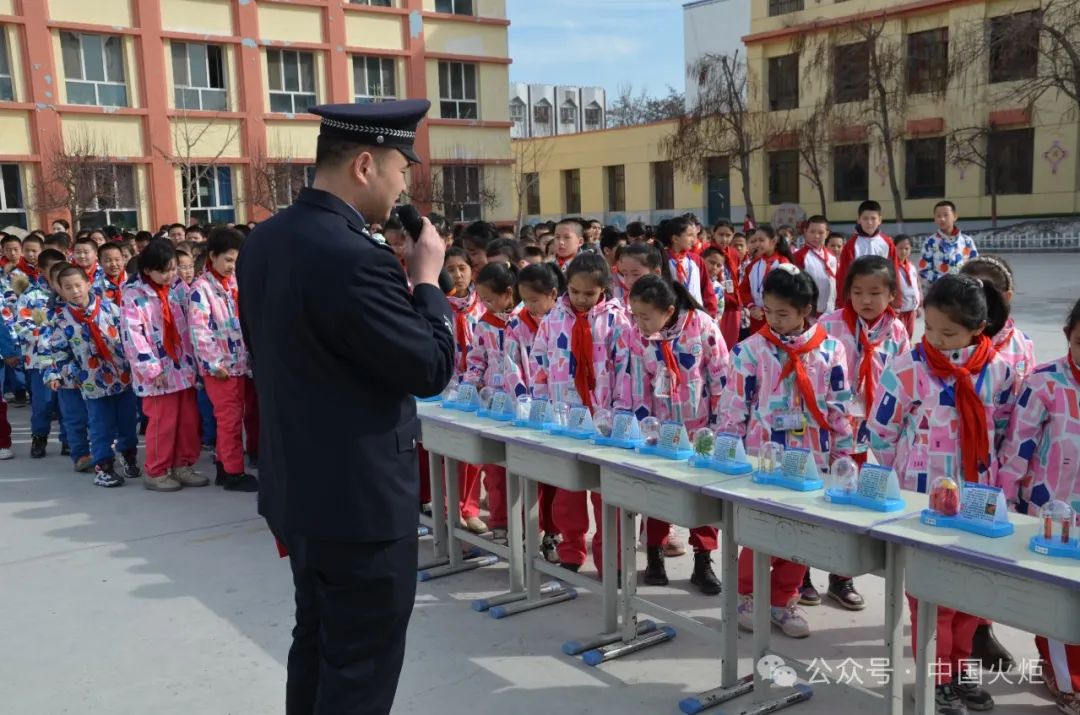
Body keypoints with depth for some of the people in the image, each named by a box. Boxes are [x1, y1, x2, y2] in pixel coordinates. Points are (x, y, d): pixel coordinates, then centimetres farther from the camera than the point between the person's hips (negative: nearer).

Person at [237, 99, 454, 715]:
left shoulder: (263, 242, 4)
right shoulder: (357, 258, -25)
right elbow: (432, 369, -19)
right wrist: (427, 278, -7)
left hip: (296, 487, 9)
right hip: (361, 499, -9)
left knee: (317, 642, 24)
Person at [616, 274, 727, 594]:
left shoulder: (702, 325, -16)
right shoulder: (633, 338, -10)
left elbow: (721, 375, -9)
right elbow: (632, 388, -5)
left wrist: (722, 421, -6)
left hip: (701, 427, -1)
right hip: (659, 430, 2)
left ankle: (703, 562, 19)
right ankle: (654, 556, 26)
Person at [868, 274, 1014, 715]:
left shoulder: (999, 370, -5)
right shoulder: (906, 370, -14)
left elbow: (1002, 430, 10)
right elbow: (880, 432, -4)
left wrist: (985, 471, 10)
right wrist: (909, 473, 3)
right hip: (923, 498, -3)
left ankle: (958, 668, 31)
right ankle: (937, 678, 18)